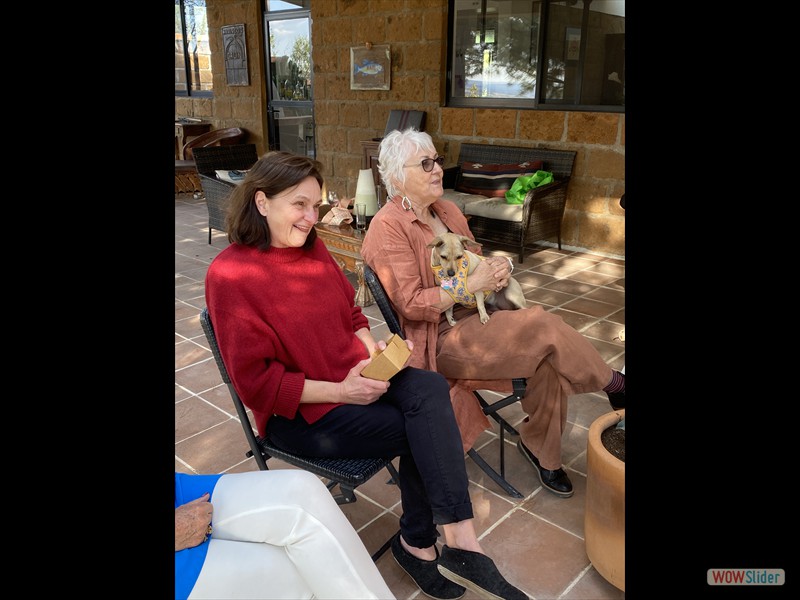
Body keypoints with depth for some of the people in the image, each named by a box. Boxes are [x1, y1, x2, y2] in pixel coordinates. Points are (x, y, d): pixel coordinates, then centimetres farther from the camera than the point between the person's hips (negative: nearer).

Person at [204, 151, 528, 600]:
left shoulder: (313, 247, 6)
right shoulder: (229, 274, -14)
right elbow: (256, 382, -16)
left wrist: (376, 352, -5)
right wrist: (340, 391, -19)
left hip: (355, 377, 6)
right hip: (298, 411, -6)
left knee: (429, 387, -24)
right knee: (420, 431, -20)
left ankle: (439, 541, -21)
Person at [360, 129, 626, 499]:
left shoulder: (446, 211, 12)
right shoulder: (388, 227, -13)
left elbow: (475, 263, 21)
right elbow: (411, 304, -18)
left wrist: (498, 267, -2)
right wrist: (470, 285, -22)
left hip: (475, 316, 8)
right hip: (440, 340, -7)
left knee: (547, 360, -17)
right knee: (543, 325, -23)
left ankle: (538, 444, 6)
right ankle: (612, 385, 2)